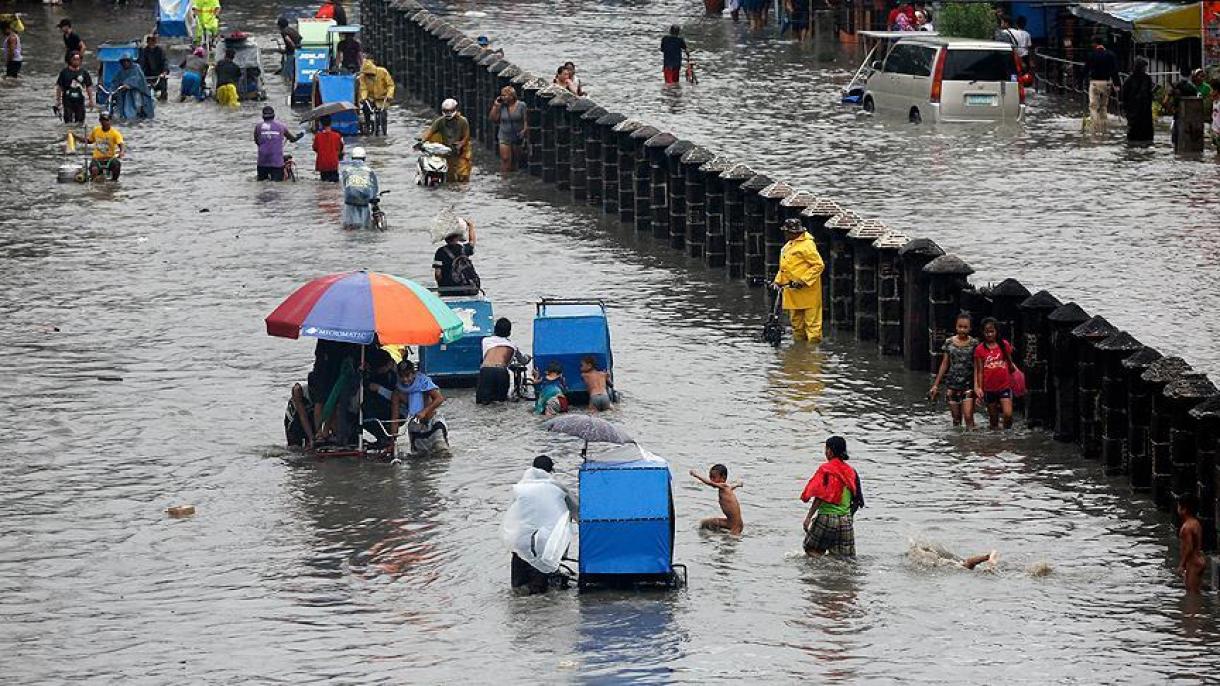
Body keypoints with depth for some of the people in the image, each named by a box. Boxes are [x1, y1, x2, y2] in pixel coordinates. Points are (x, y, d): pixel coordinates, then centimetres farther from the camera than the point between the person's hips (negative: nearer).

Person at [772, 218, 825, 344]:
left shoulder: (806, 245, -13)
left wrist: (804, 280, -19)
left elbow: (818, 265, -16)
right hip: (791, 291, 9)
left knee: (811, 321, -6)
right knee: (796, 322, 15)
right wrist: (778, 281, 13)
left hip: (807, 290, -9)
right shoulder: (788, 246, 16)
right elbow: (784, 267, 26)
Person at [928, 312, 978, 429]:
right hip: (952, 384, 3)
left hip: (968, 384, -3)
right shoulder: (949, 343, 6)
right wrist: (936, 385, 11)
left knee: (968, 417, -13)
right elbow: (944, 364, 12)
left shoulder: (974, 344, -1)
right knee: (956, 419, 6)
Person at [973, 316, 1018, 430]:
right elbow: (979, 371, 2)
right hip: (989, 389, 1)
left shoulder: (1004, 345, 3)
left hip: (1005, 386, -1)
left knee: (1008, 414, -16)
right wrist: (979, 388, -3)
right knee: (993, 419, 8)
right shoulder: (980, 349, 1)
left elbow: (1010, 364, 11)